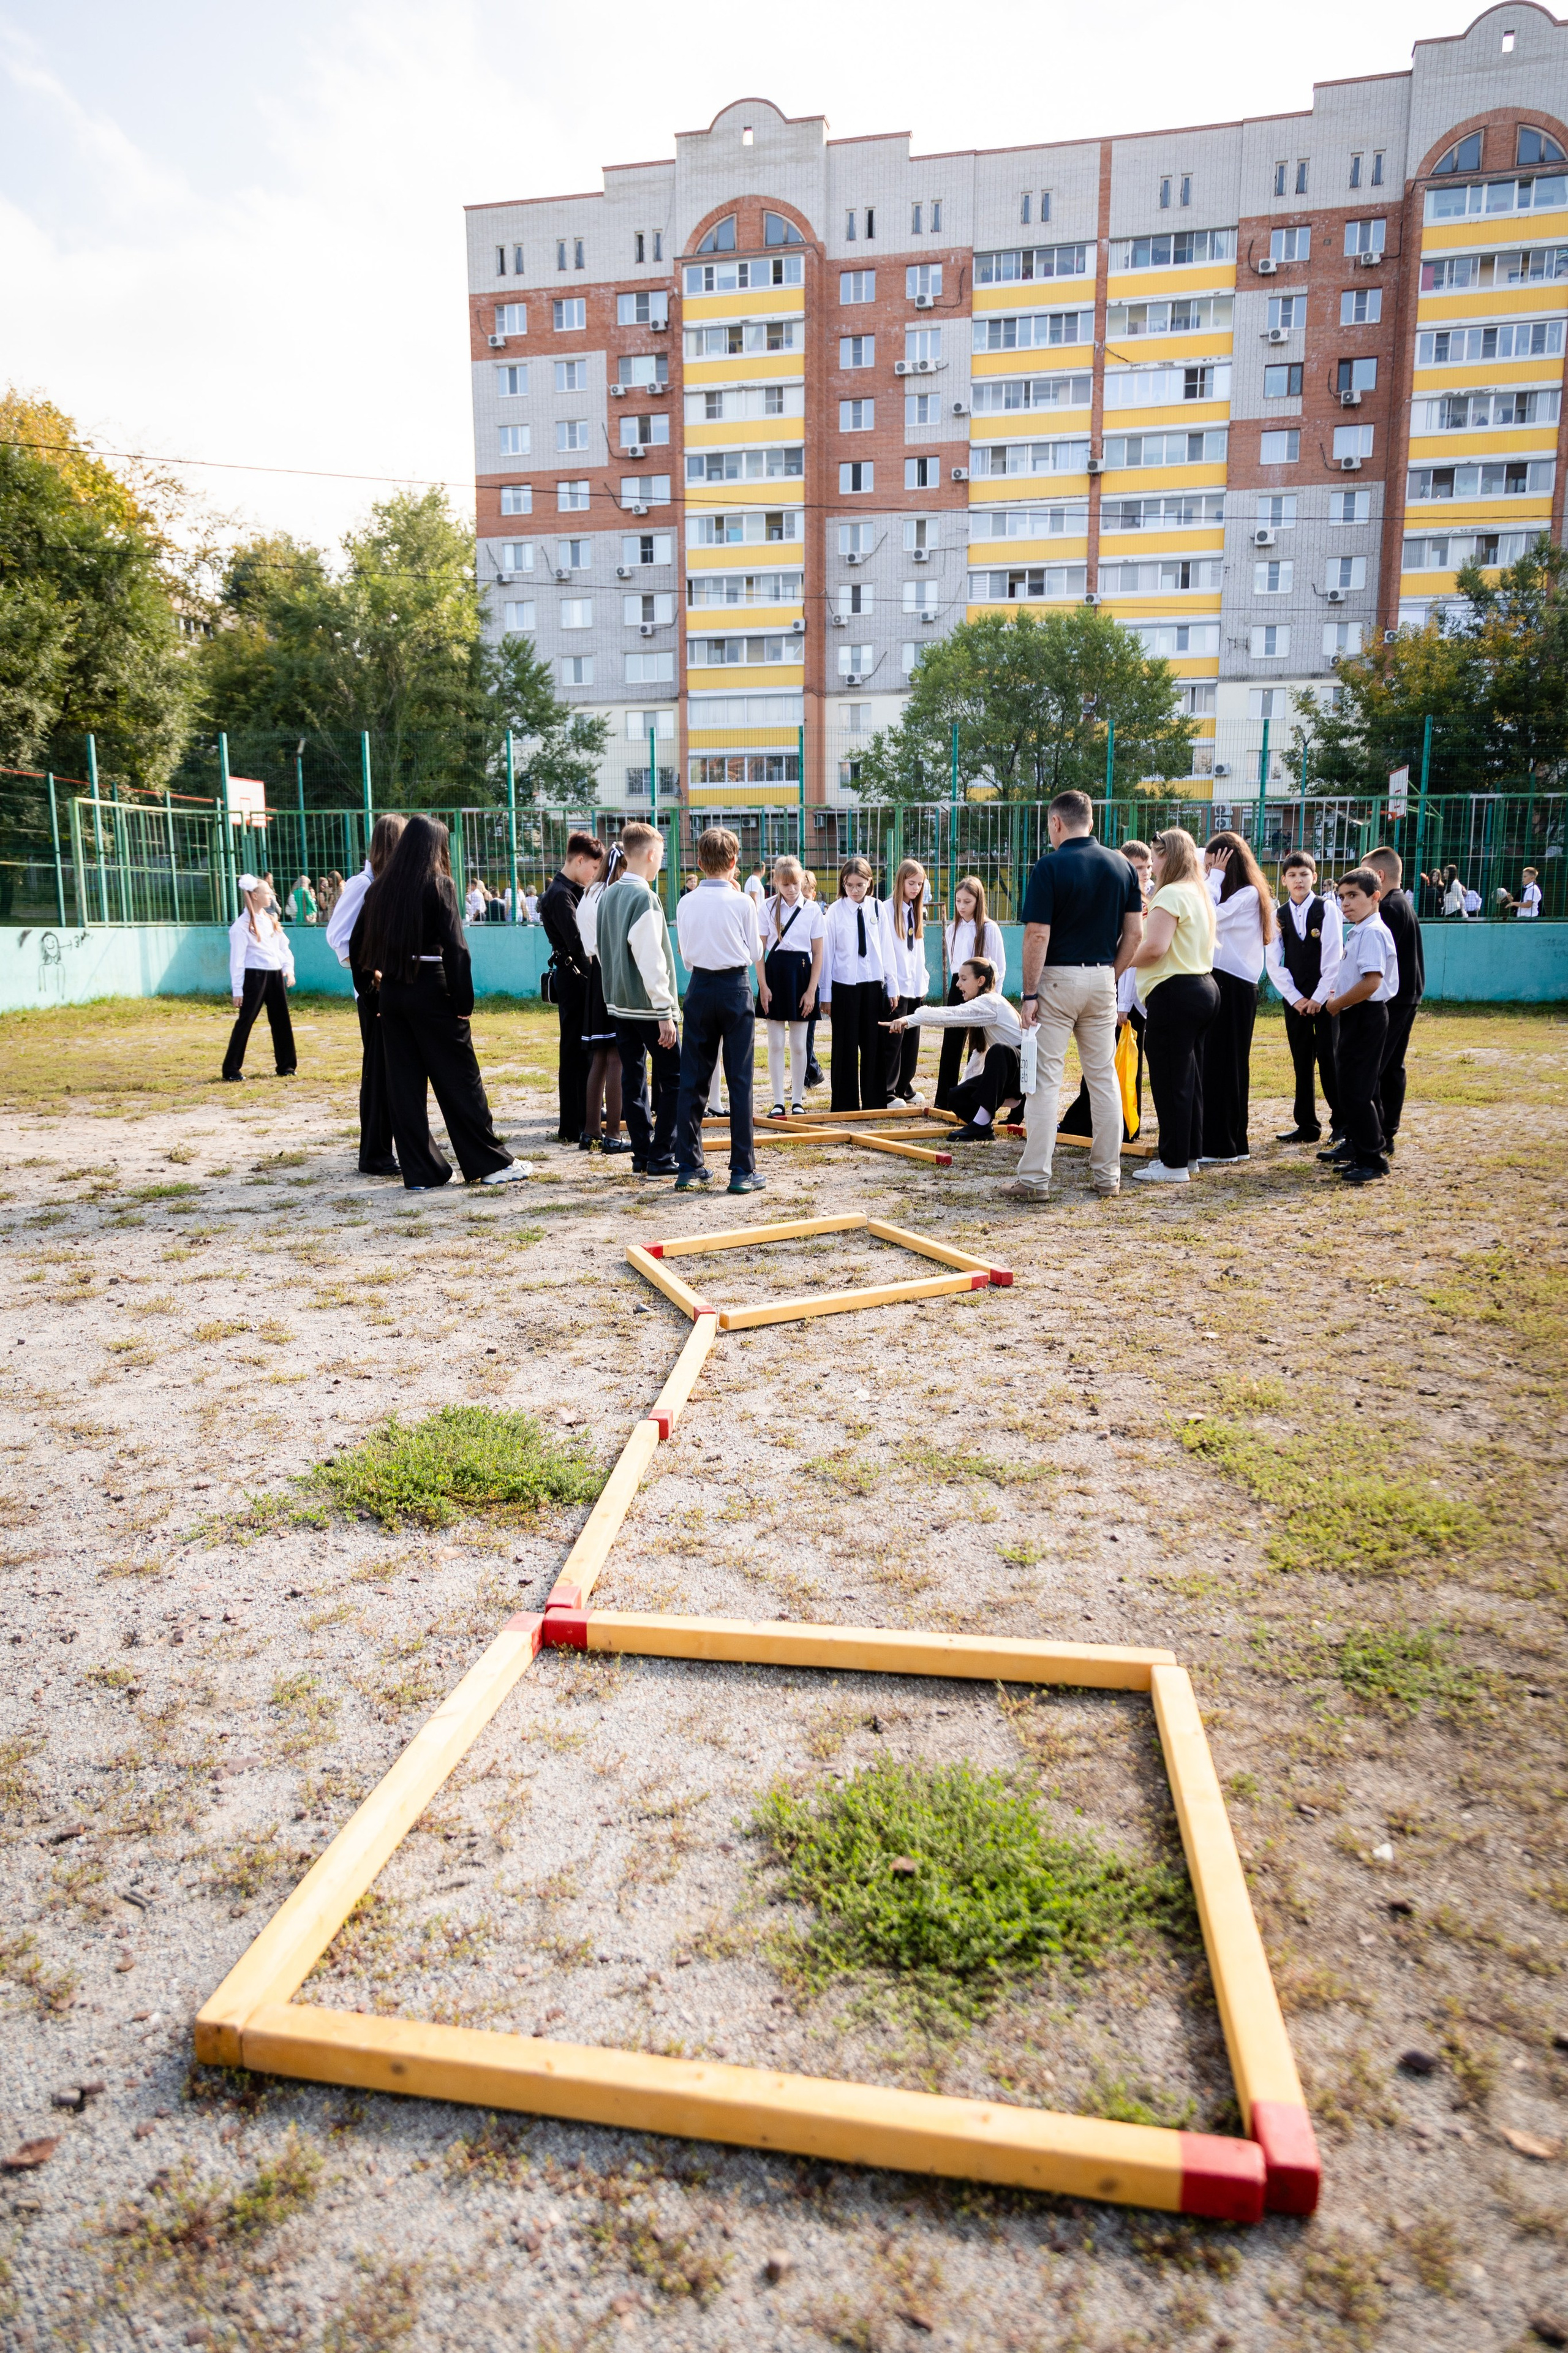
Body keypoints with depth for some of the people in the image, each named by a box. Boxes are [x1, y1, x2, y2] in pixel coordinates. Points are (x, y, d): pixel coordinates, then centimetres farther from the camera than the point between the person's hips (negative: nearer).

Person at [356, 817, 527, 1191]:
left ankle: (419, 1172, 11)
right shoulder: (438, 884, -8)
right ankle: (491, 1163, 9)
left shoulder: (381, 888, 7)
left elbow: (357, 945, 11)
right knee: (460, 1080, 2)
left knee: (405, 1083, 8)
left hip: (391, 993, 5)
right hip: (432, 990, -5)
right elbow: (454, 947, -15)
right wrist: (464, 1001, -12)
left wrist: (370, 978, 20)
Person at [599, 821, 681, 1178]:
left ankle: (642, 1158, 13)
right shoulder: (644, 897, -15)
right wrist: (665, 1011, -17)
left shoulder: (608, 896, 9)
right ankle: (661, 1159, -1)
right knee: (673, 1080, -1)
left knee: (633, 1079, 9)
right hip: (648, 1005, -8)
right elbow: (650, 959, -19)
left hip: (618, 1002, 8)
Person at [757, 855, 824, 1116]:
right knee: (775, 1043, 3)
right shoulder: (768, 908, 0)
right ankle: (778, 1102, 10)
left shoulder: (812, 909, -1)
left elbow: (818, 953, 1)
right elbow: (760, 950, 1)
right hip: (775, 972, 0)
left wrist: (811, 990, -4)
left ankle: (798, 1101, 16)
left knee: (798, 1044, 6)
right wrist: (763, 985, -6)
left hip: (801, 972, 0)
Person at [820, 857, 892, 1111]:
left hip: (873, 984, 2)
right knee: (846, 1045, 4)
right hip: (844, 985, -2)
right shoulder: (835, 911, -2)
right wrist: (826, 994, -1)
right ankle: (846, 1104, 14)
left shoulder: (877, 909, 4)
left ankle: (874, 1102, 17)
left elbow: (886, 948, 6)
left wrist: (891, 987, 4)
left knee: (873, 1045, 7)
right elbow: (827, 953, 0)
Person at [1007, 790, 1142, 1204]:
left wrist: (1029, 993, -11)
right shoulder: (1121, 865, 5)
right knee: (1104, 1077, 10)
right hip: (1102, 978, 5)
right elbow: (1134, 932, 5)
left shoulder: (1050, 866, -11)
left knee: (1045, 1080, -2)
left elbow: (1038, 935, -15)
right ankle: (1108, 1175, 15)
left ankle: (1034, 1179, -1)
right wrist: (1112, 976, 14)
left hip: (1057, 979, -5)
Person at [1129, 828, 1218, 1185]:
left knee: (1169, 1079, -5)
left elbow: (1154, 948, -23)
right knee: (1188, 1077, 16)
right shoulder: (1199, 893, 17)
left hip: (1174, 994, -10)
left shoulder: (1171, 894, -14)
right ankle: (1188, 1154, 24)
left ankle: (1175, 1165, -1)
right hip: (1203, 987, 10)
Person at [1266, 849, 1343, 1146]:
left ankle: (1341, 1123, 7)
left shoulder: (1327, 908, -3)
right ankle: (1307, 1126, 11)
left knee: (1329, 1060, -4)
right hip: (1295, 999, 3)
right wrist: (1295, 998, -4)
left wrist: (1319, 997, -10)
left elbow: (1333, 957, -7)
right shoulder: (1279, 915, 6)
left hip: (1325, 996, -3)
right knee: (1302, 1063, 6)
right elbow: (1274, 963, 4)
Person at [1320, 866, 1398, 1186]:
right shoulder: (1358, 931, 14)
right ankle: (1355, 1145, 32)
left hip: (1367, 1016, -11)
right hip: (1356, 1016, 11)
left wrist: (1336, 1004, -15)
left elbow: (1371, 982, -26)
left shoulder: (1372, 932, -17)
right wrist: (1338, 999, 11)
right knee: (1351, 1086, 19)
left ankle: (1372, 1160, -5)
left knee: (1356, 1091, -10)